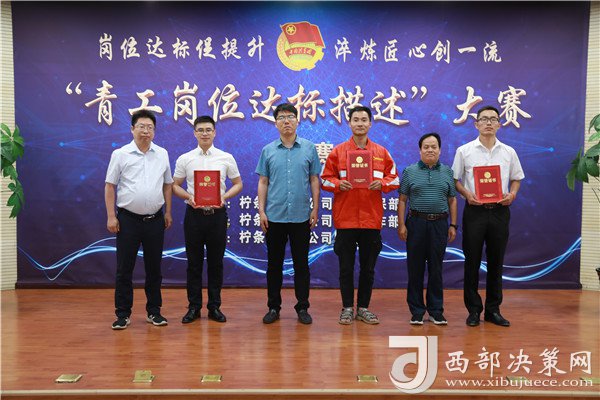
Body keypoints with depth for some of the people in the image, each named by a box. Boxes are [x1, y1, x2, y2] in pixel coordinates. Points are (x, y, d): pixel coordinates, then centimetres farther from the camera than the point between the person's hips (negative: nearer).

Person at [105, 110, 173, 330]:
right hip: (128, 219, -2)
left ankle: (154, 311, 21)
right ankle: (123, 313, 14)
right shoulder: (120, 154, -1)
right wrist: (111, 216, -6)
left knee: (154, 268, 10)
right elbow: (109, 186, 0)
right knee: (124, 269, 3)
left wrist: (168, 212, 8)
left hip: (155, 220, 2)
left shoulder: (162, 154, 6)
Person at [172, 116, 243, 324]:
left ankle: (214, 306, 17)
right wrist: (189, 197, -13)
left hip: (217, 214, 0)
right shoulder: (184, 159, 3)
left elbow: (238, 184, 6)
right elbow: (175, 186, 7)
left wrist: (224, 197, -12)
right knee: (194, 262, 6)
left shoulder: (226, 158, 2)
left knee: (216, 262, 6)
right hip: (194, 214, 0)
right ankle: (194, 307, 17)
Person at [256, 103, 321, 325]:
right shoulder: (268, 151, 6)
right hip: (274, 216, 1)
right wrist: (261, 211, -2)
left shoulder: (309, 149, 4)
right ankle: (273, 307, 19)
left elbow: (314, 180, 5)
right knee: (274, 263, 8)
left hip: (301, 216, -1)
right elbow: (263, 182, 6)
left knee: (301, 263, 6)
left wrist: (315, 210, -1)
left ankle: (302, 308, 17)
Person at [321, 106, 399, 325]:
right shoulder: (337, 151, 4)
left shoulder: (381, 152, 8)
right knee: (346, 266, 5)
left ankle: (363, 307, 22)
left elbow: (394, 178, 10)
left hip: (371, 218, 2)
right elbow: (325, 179, 4)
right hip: (345, 218, -1)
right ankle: (347, 308, 18)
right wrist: (339, 184, -16)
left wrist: (381, 183, -10)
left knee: (368, 266, 9)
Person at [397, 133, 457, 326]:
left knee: (436, 268, 7)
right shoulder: (410, 171, 4)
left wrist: (453, 225, 5)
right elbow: (402, 200, 2)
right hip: (416, 223, -1)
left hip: (439, 224, 1)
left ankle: (436, 311, 17)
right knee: (415, 268, 3)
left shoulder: (447, 172, 9)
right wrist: (401, 225, -5)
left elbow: (452, 200, 10)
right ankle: (417, 311, 13)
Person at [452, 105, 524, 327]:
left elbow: (516, 178, 14)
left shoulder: (509, 152, 9)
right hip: (475, 210, -2)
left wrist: (512, 193, -6)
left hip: (499, 211, 2)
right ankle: (474, 310, 13)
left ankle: (493, 309, 19)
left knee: (496, 262, 8)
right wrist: (466, 194, -14)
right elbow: (454, 180, 3)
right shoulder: (464, 151, 2)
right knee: (472, 261, 2)